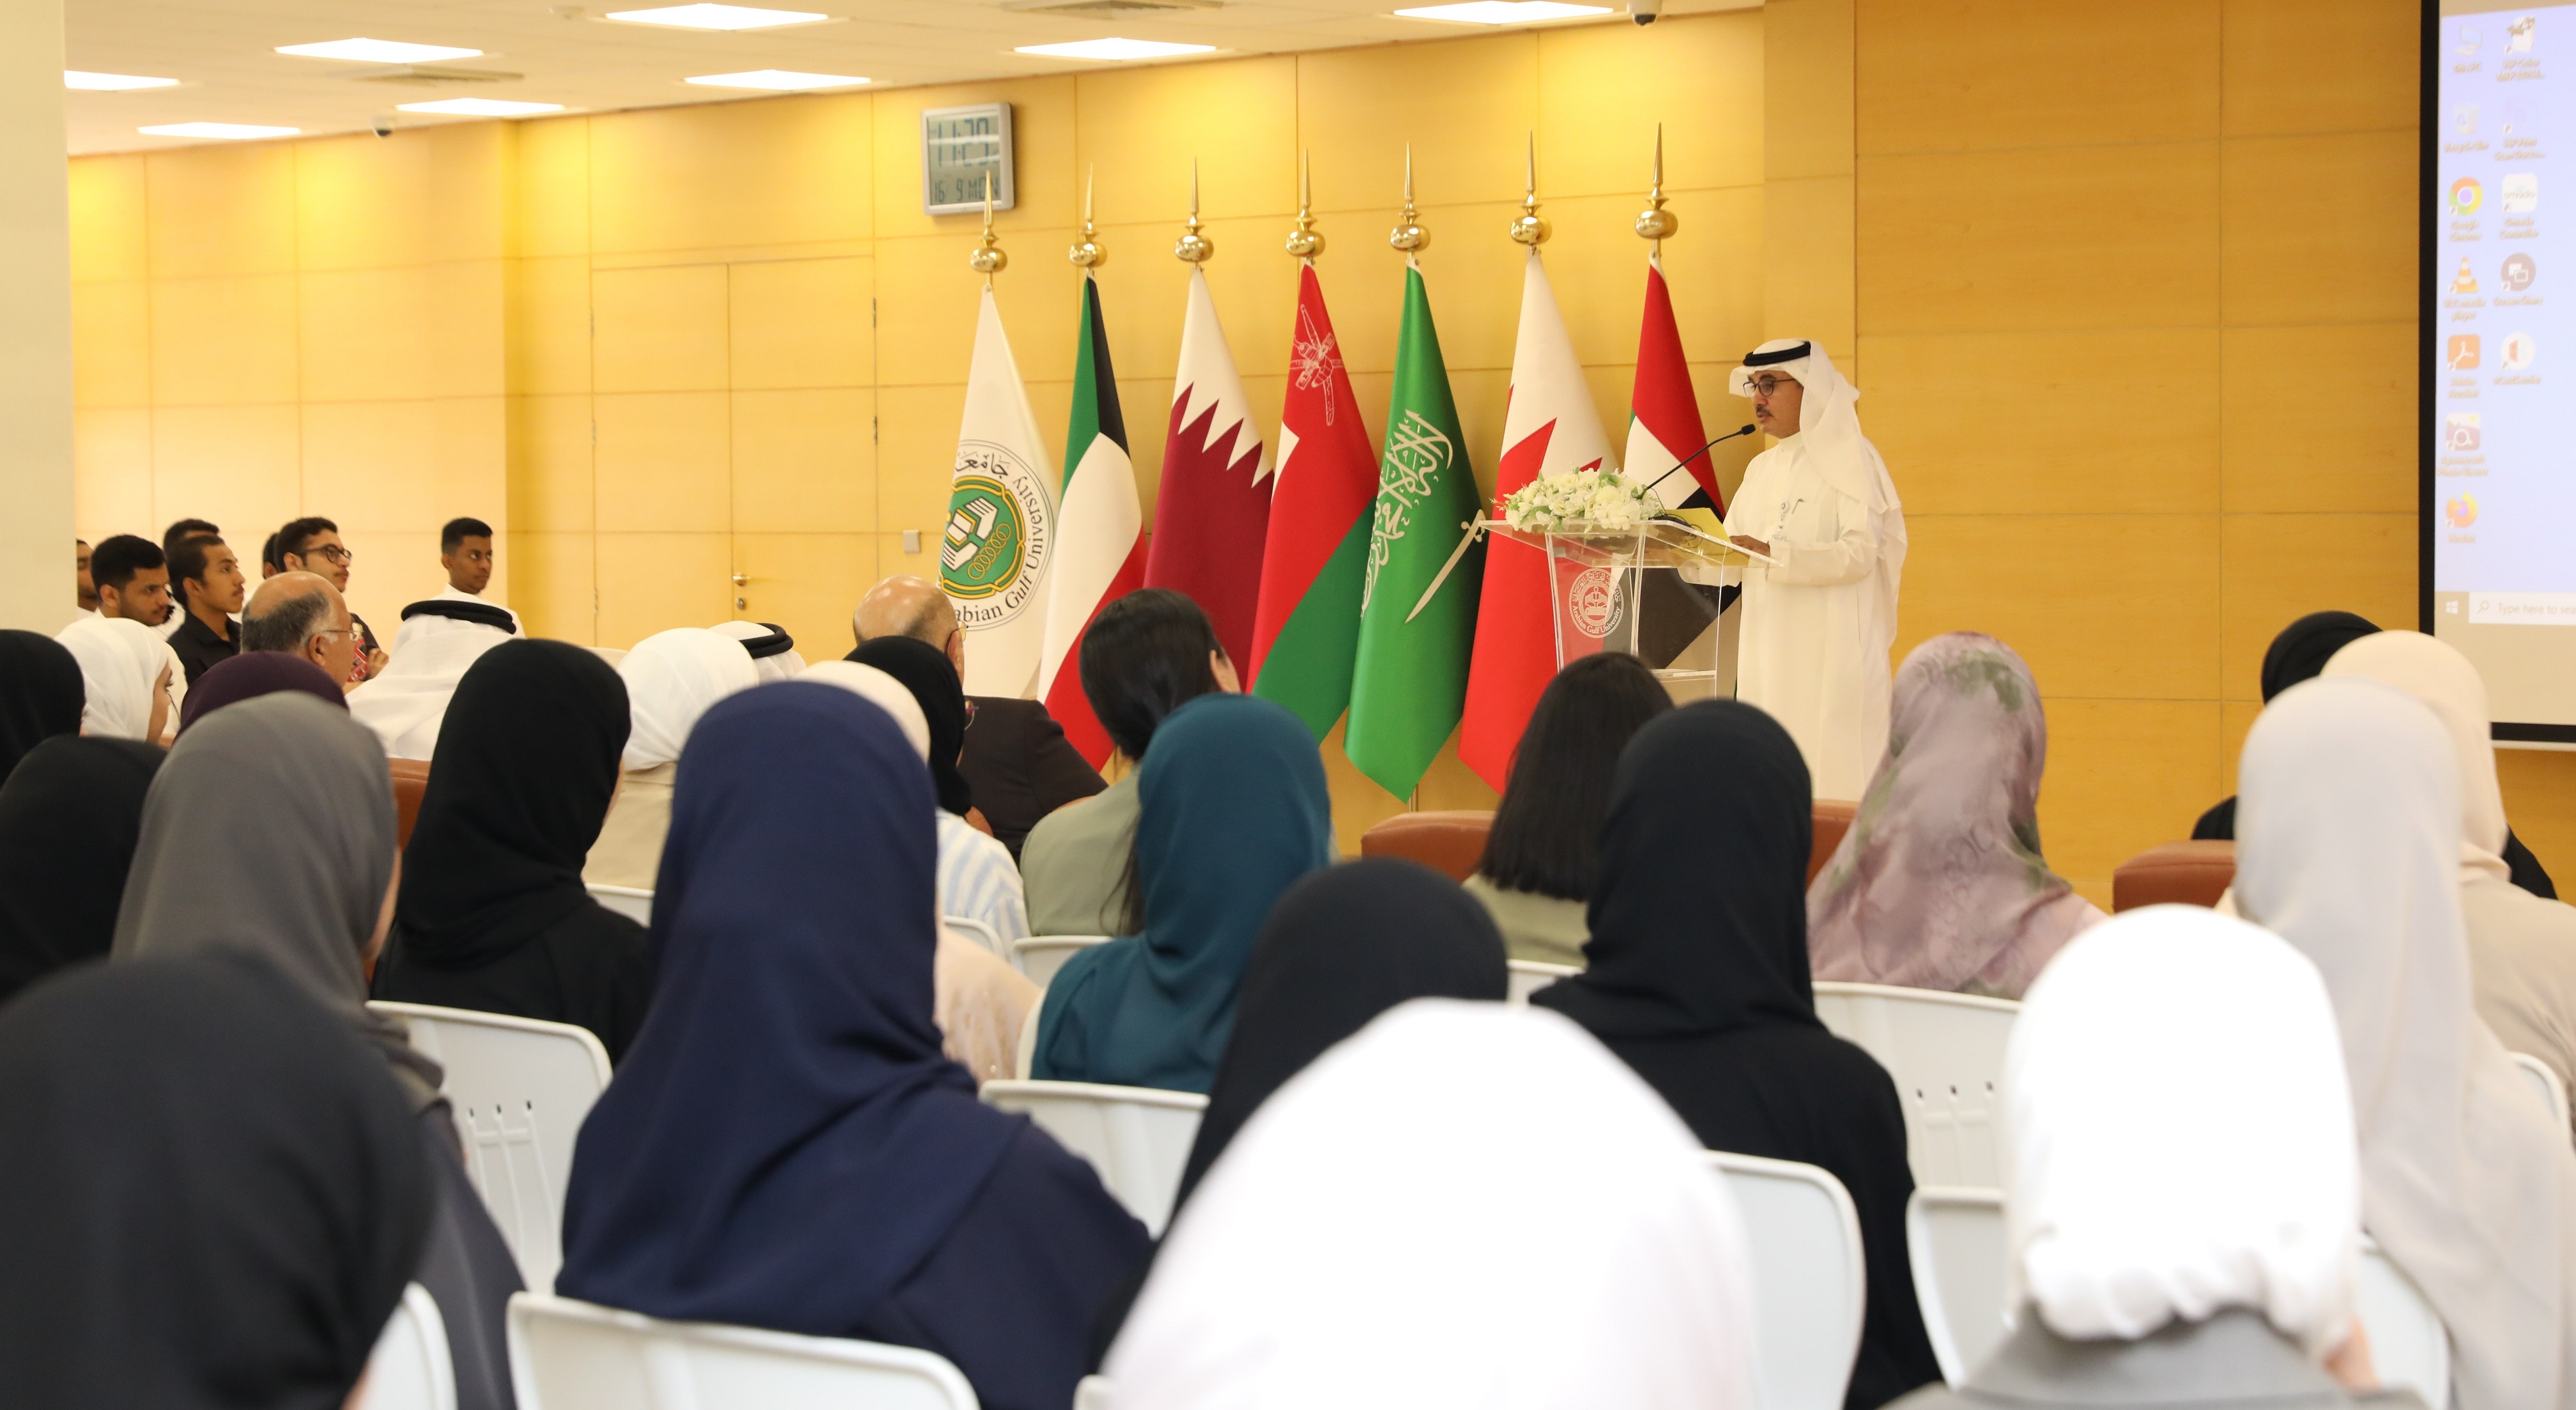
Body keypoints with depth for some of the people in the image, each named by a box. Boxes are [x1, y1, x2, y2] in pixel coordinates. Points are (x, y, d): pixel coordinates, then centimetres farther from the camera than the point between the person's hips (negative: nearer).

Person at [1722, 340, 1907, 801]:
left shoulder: (1850, 457, -5)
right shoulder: (1763, 469, 17)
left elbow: (1861, 553, -17)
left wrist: (1774, 554, -27)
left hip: (1830, 654, -7)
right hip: (1768, 653, 7)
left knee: (1829, 779, -9)